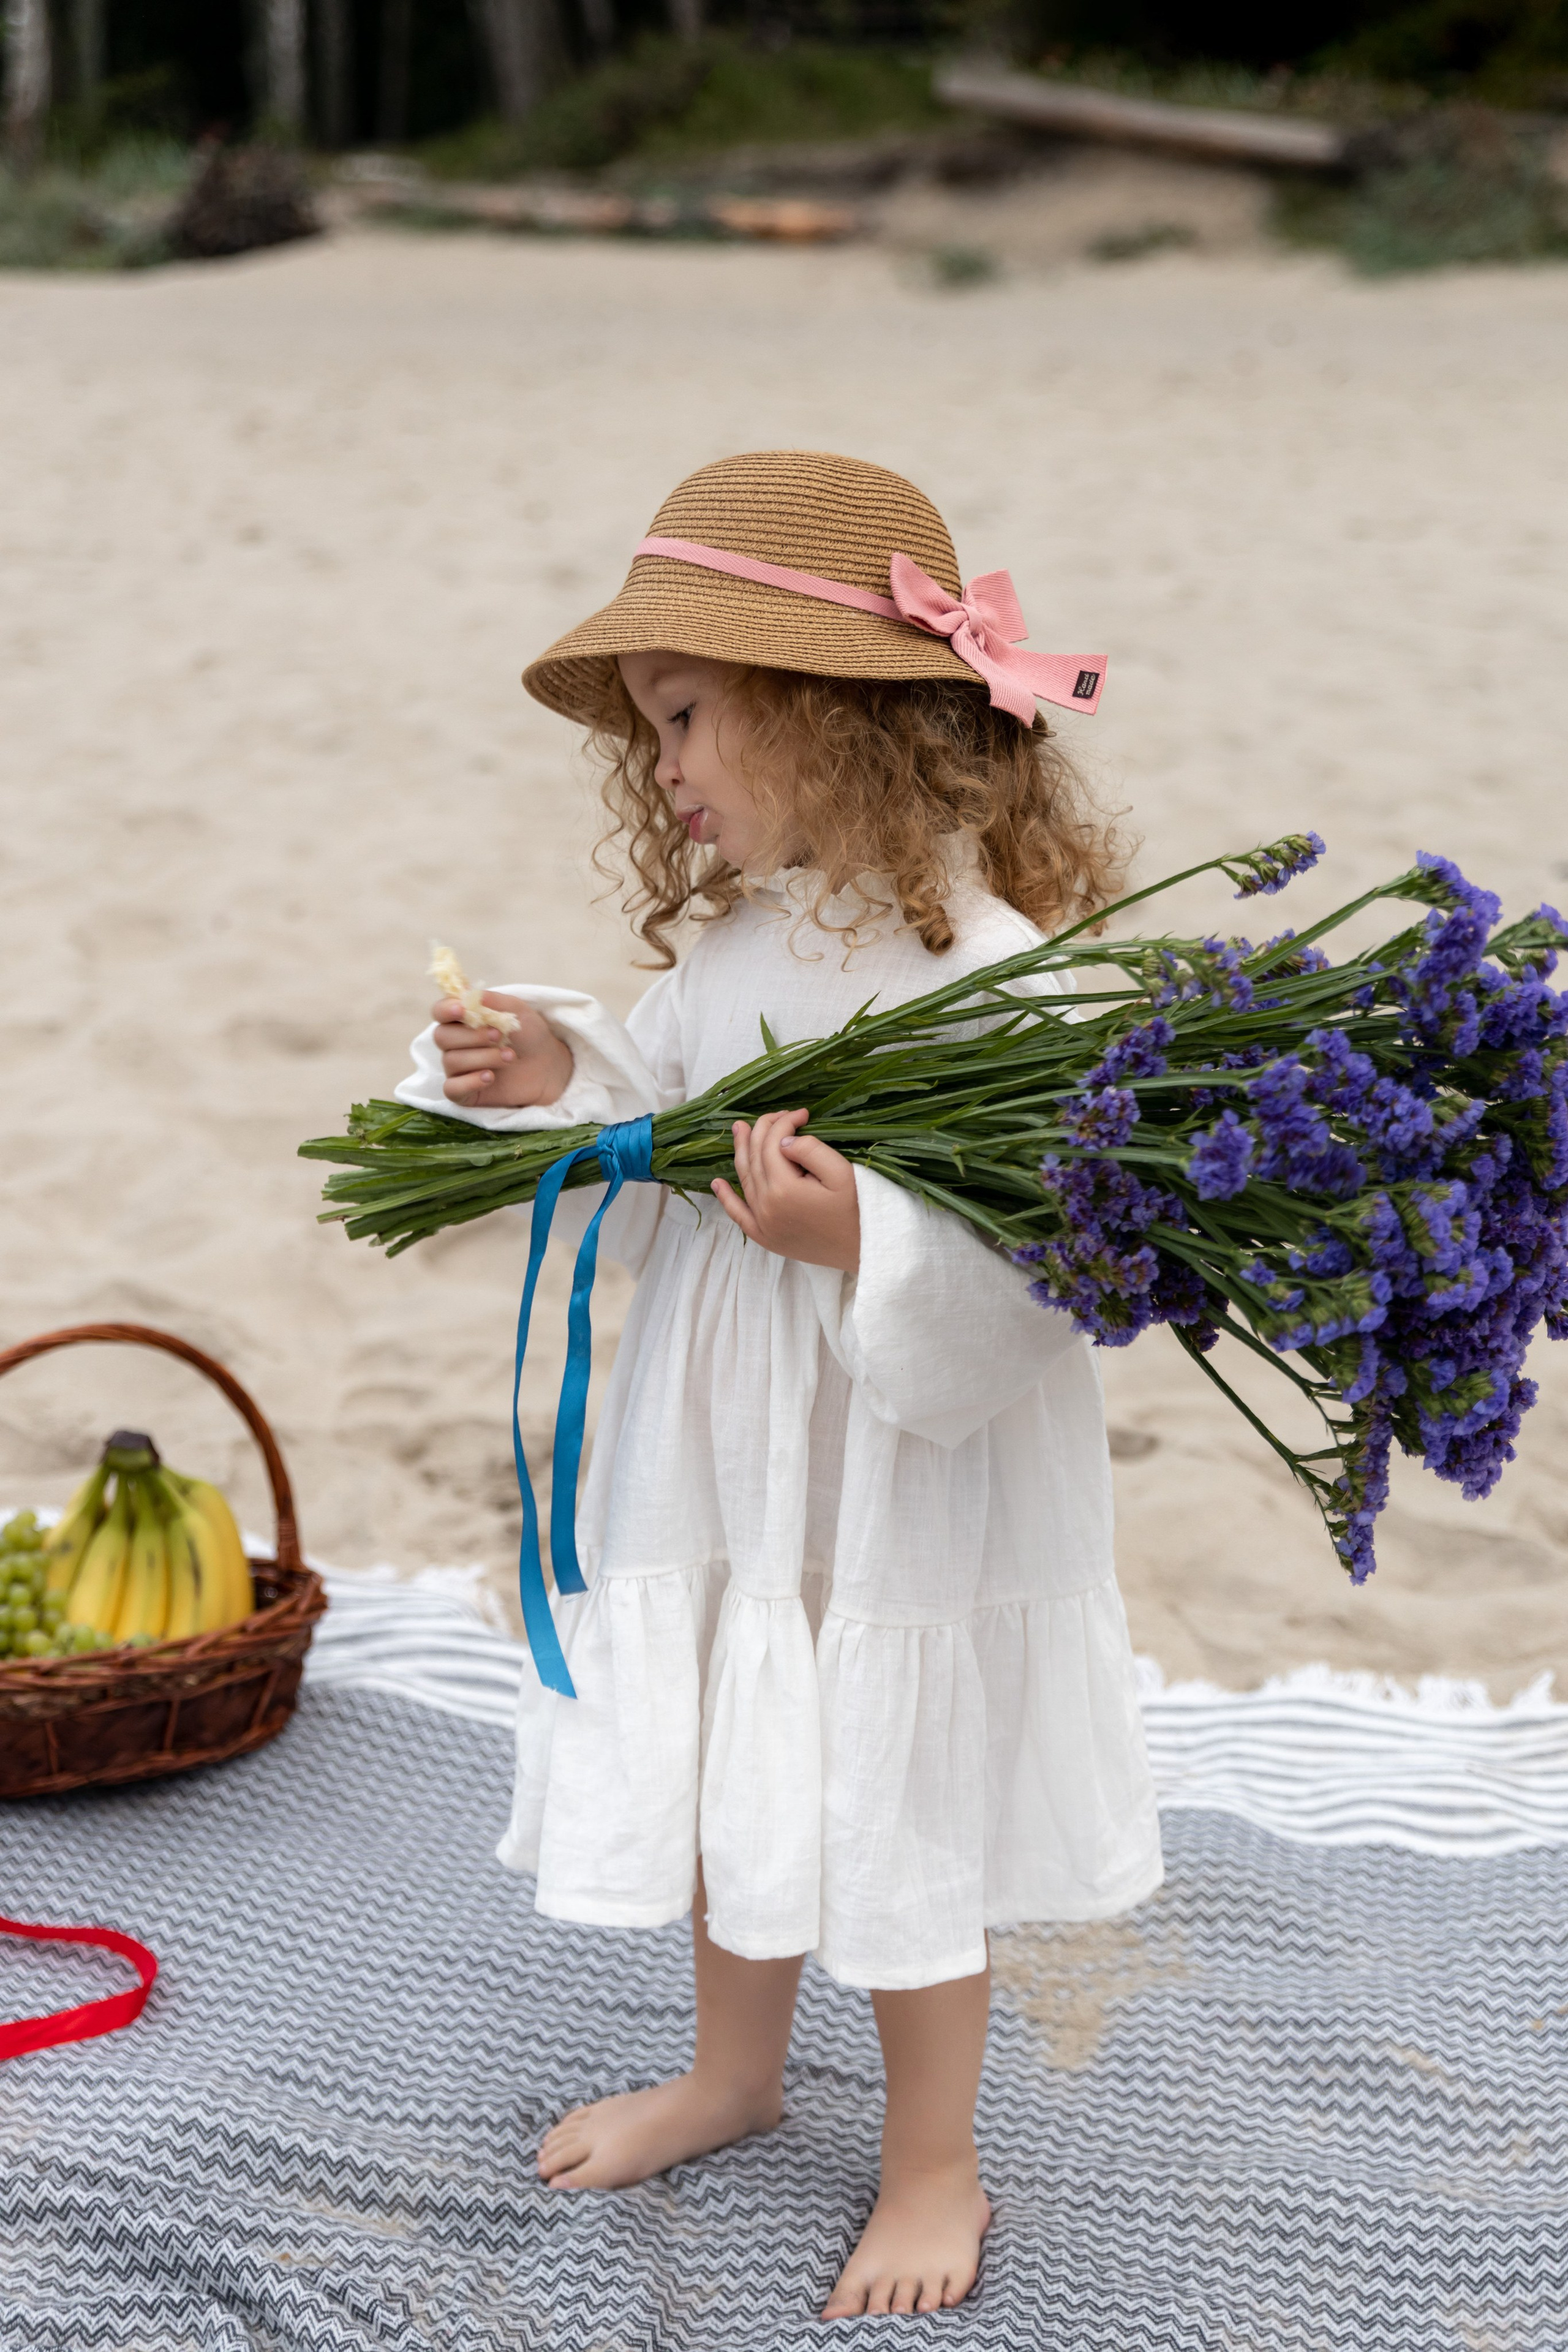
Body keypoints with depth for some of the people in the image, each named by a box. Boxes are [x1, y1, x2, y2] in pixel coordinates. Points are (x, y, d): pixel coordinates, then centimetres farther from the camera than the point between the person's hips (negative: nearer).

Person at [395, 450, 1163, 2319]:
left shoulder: (989, 971, -23)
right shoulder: (730, 943, 3)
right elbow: (660, 1169, 12)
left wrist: (861, 1242, -39)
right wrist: (563, 1082, -4)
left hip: (904, 1491, -7)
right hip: (721, 1465, 7)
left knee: (895, 1825, 9)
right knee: (727, 1780, 22)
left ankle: (933, 2166, 31)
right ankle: (733, 2076, 47)